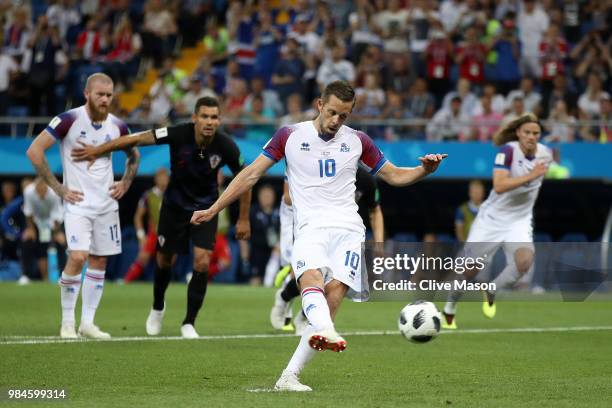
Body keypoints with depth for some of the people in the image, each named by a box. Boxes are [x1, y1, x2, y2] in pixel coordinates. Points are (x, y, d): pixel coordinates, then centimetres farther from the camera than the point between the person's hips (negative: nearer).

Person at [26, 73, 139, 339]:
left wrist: (125, 183, 10)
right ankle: (67, 322, -5)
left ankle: (87, 323, 14)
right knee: (78, 257, -18)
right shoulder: (69, 120, -12)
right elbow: (34, 151, -11)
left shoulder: (117, 126, 3)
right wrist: (58, 188, -11)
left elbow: (134, 155, 24)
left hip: (106, 204, 5)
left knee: (99, 261, 6)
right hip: (77, 202, -5)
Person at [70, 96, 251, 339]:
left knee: (202, 263, -14)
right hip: (175, 204, 1)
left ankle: (189, 323, 2)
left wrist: (244, 219, -3)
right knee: (165, 260, 12)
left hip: (205, 208, 0)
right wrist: (97, 151, -17)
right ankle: (157, 308, 41)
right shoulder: (178, 134, -27)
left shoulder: (226, 146, -23)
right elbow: (138, 139, -20)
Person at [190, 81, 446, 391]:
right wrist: (214, 209, 7)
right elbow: (252, 173, 11)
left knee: (334, 293, -18)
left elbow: (394, 175, 22)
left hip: (348, 229, 1)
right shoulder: (290, 136, 9)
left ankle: (290, 375, -18)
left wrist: (424, 170, 1)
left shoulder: (357, 141, 14)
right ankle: (326, 332, -63)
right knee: (311, 278, -32)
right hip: (310, 227, -1)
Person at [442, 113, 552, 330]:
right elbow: (499, 186, -32)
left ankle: (491, 292, 3)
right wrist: (530, 176, -36)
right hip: (492, 217, -3)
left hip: (520, 220, 3)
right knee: (470, 268, 1)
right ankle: (449, 311, 26)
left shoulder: (545, 154, -4)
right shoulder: (508, 150, -19)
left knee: (524, 260, -26)